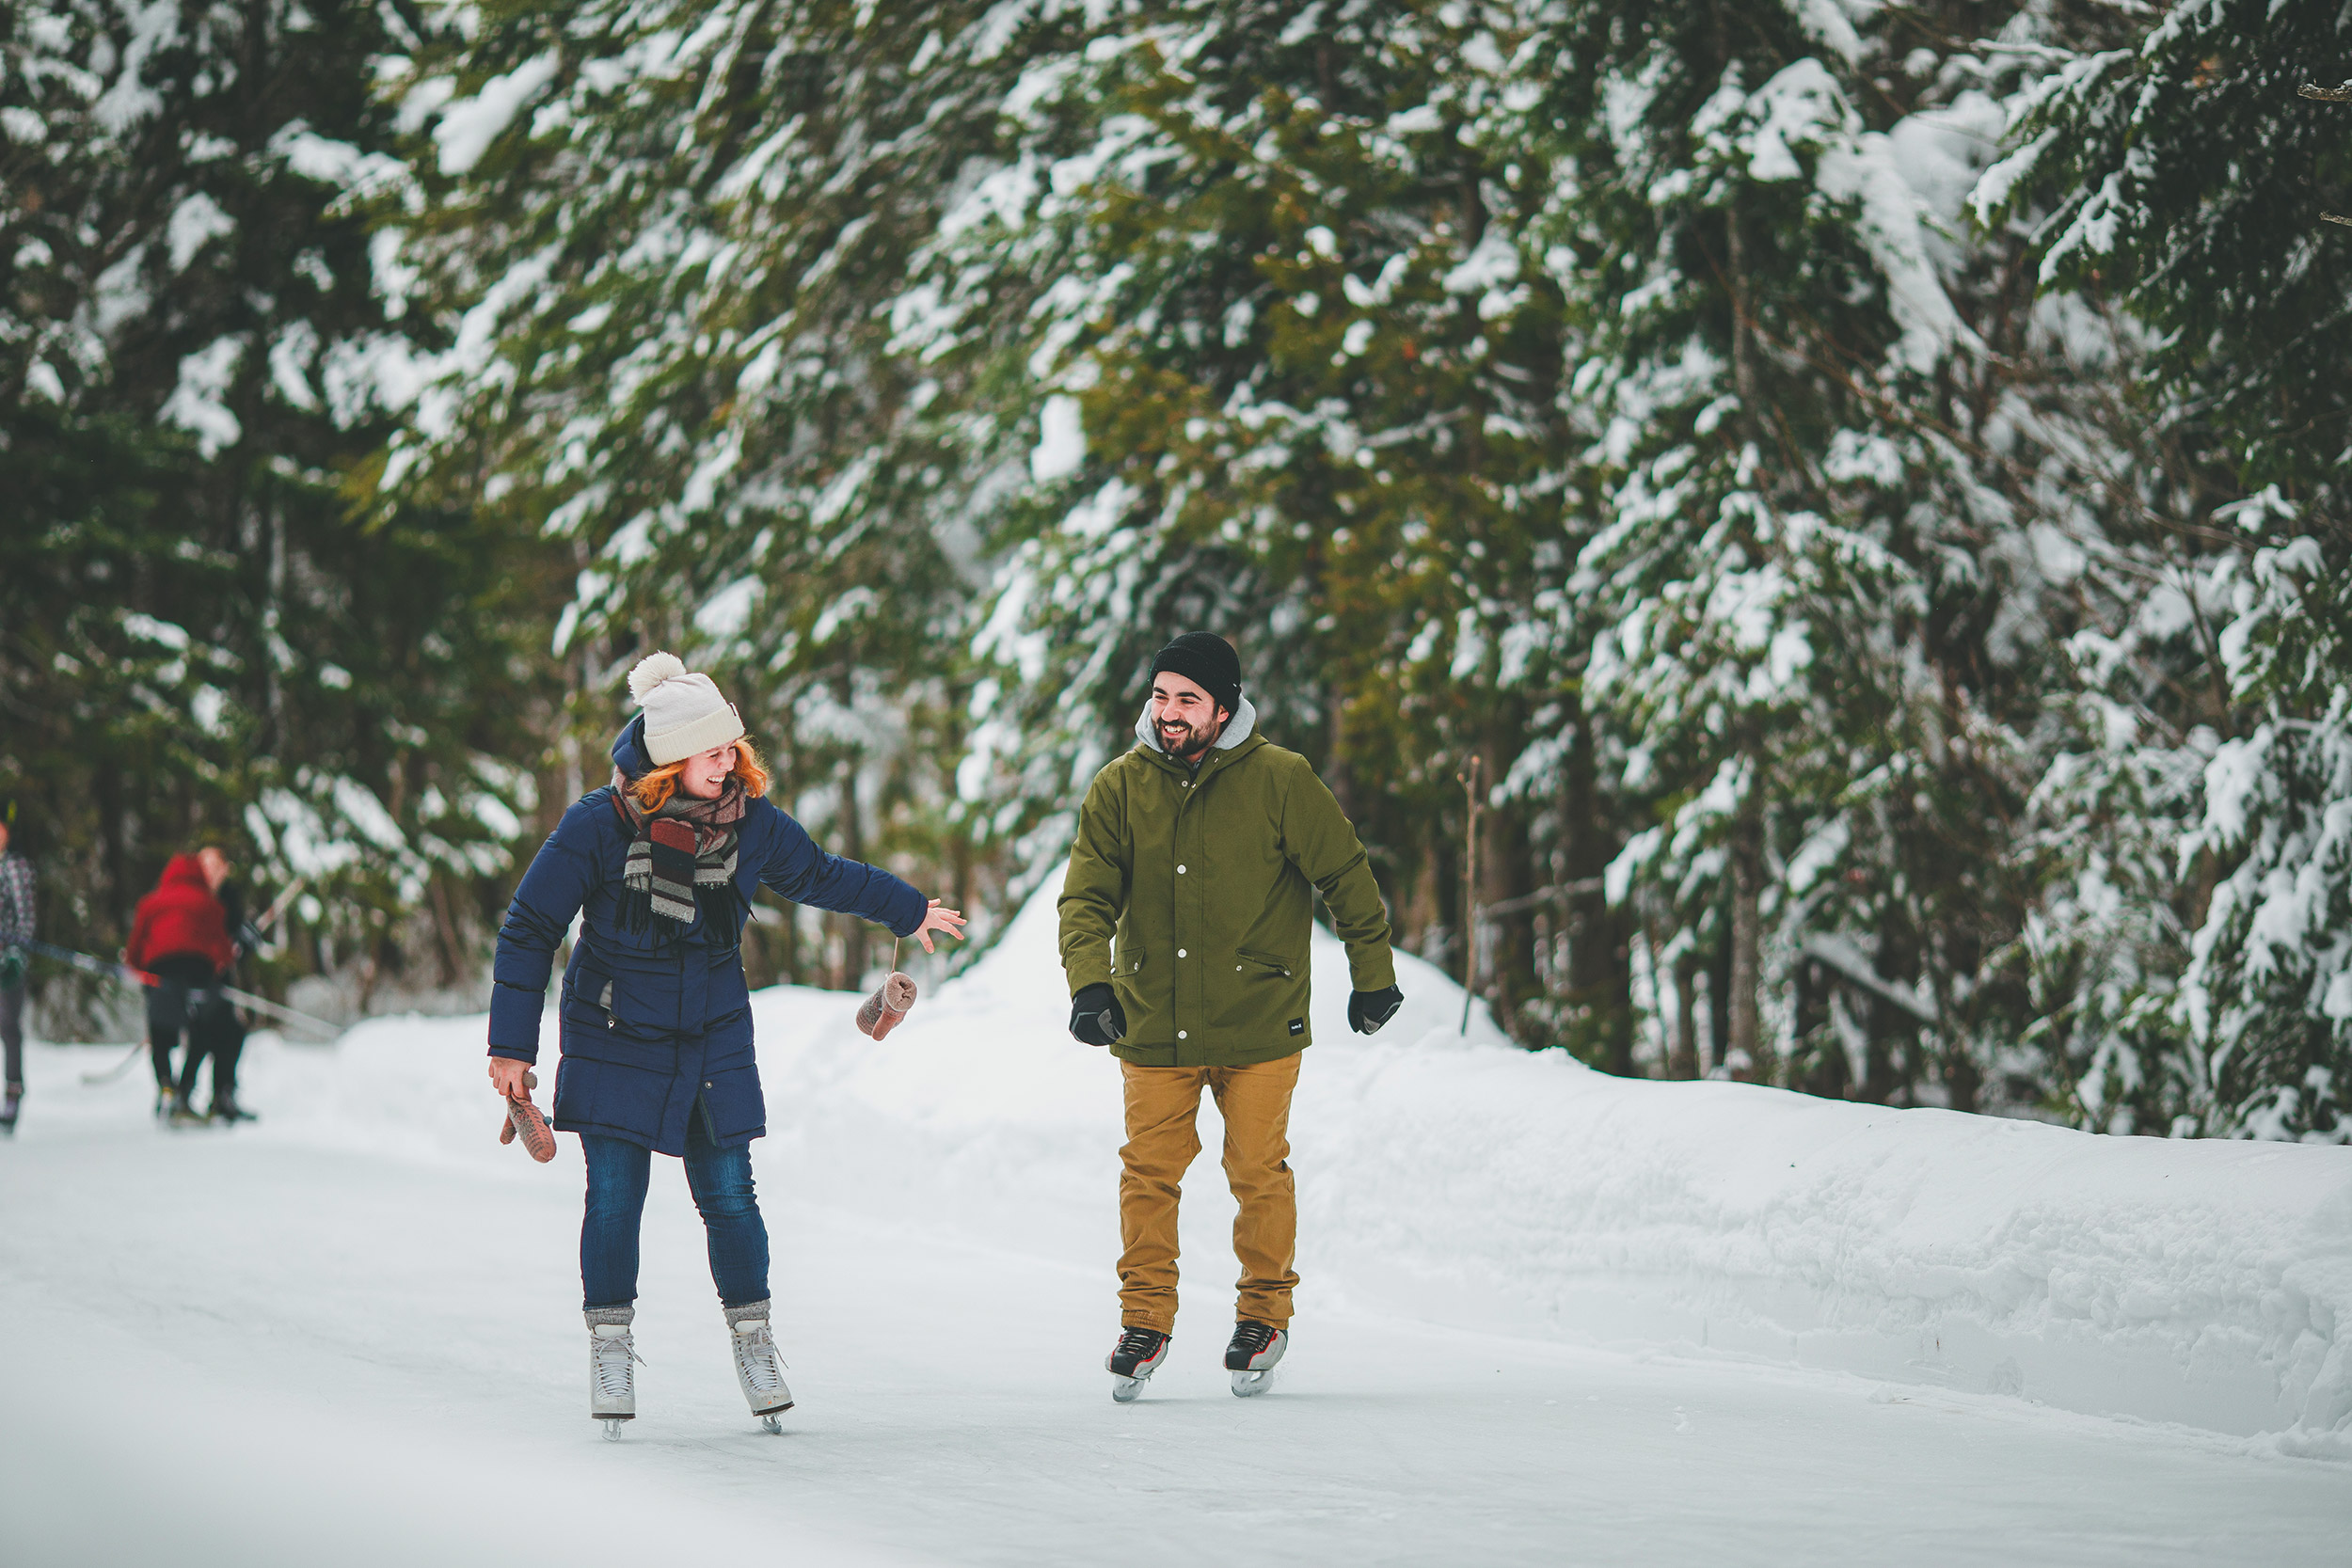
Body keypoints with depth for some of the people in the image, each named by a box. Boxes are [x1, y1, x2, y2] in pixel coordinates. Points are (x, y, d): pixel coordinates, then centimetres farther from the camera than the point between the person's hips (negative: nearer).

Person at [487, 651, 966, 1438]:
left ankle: (753, 1344, 16)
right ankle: (610, 1350, 12)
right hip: (614, 1041, -2)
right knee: (614, 1198, -2)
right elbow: (529, 930, -8)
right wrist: (511, 1046, -7)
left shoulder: (750, 822, -6)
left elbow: (818, 875, 16)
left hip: (715, 1041, 2)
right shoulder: (598, 827, -17)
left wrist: (908, 910, 28)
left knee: (728, 1195, 2)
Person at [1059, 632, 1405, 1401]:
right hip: (1152, 1023, 2)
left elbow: (1346, 878, 0)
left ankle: (1265, 1313, 22)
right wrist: (1089, 982, -20)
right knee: (1150, 1171, 0)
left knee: (1258, 1170, 4)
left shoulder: (1279, 780, -8)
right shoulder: (1120, 788, -1)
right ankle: (1145, 1321, 13)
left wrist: (1373, 976, 5)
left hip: (1258, 1022, -2)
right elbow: (1087, 897, -3)